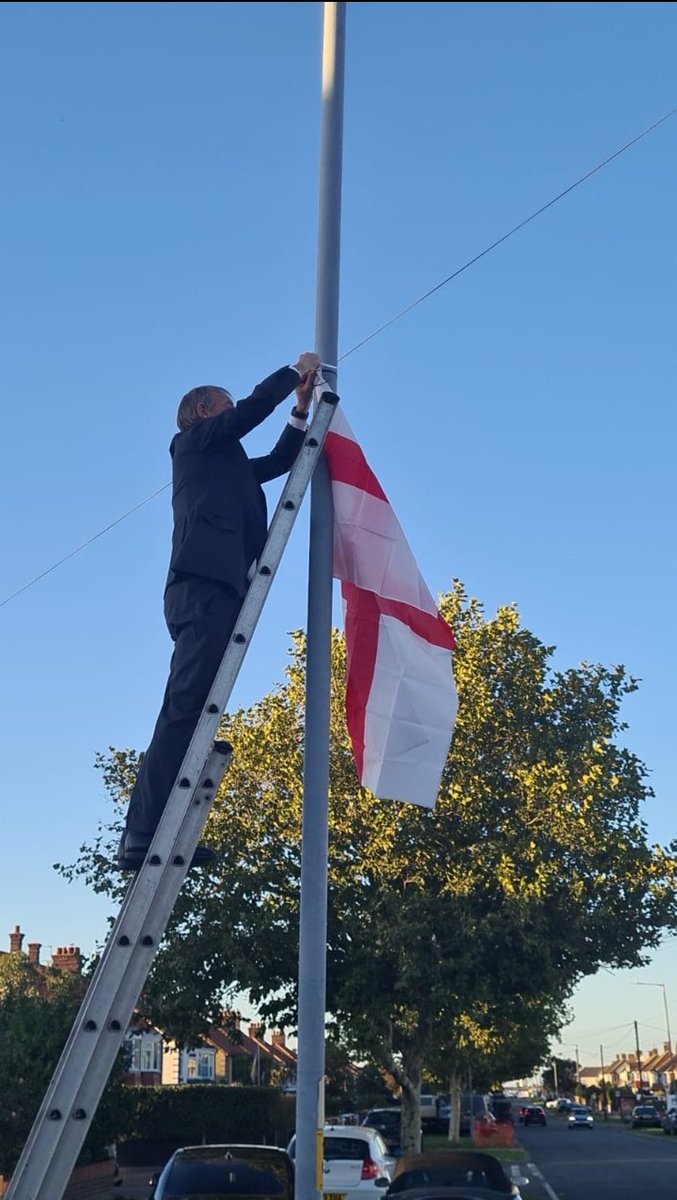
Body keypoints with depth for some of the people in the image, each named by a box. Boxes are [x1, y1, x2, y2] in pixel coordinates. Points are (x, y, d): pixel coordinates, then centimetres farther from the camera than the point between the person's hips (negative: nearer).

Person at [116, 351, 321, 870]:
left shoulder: (226, 463, 34)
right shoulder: (197, 436, 12)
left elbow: (279, 461, 37)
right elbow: (256, 406, 2)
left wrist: (302, 409, 31)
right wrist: (297, 370, 15)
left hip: (215, 587, 9)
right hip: (205, 584, -9)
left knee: (193, 711, 0)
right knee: (186, 707, -18)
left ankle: (144, 835, -4)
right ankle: (146, 834, -25)